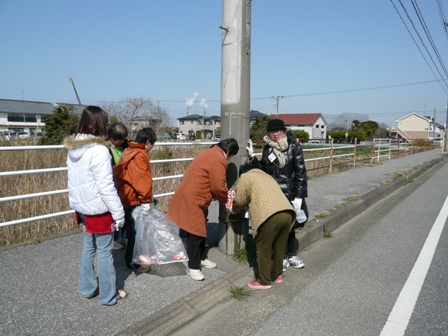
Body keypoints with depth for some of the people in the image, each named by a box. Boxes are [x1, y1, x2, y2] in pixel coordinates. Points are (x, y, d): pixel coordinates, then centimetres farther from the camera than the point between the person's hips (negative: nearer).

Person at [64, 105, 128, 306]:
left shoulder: (73, 149, 4)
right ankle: (109, 296, 17)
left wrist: (78, 202, 18)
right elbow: (106, 186, -22)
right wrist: (118, 213, -15)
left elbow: (75, 181, 11)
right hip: (98, 209, -8)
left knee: (89, 246, 20)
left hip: (82, 206, 8)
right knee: (104, 251, 4)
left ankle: (86, 289, 32)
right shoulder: (99, 150, -22)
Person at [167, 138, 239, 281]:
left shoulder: (210, 153, 15)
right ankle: (193, 267, 8)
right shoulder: (219, 159, -17)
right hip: (191, 200, -11)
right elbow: (219, 187, -16)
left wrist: (221, 196, 17)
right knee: (195, 233, -3)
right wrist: (224, 200, 3)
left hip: (192, 197, 11)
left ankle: (202, 258, 33)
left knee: (201, 229, 19)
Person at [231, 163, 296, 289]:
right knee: (279, 247, 23)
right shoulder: (266, 176, 35)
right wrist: (250, 204, 45)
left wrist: (234, 210, 35)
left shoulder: (246, 177, 14)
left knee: (263, 250, 10)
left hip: (270, 216, -7)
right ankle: (277, 274, 37)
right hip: (288, 213, 7)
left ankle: (264, 281, 21)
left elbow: (239, 202, 15)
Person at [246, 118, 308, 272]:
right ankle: (283, 257, 24)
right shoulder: (267, 148, 3)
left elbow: (300, 172, -10)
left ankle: (291, 255, 31)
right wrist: (252, 157, -2)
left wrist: (299, 196, -14)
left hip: (292, 194, -1)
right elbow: (263, 170, 11)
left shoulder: (294, 147, -7)